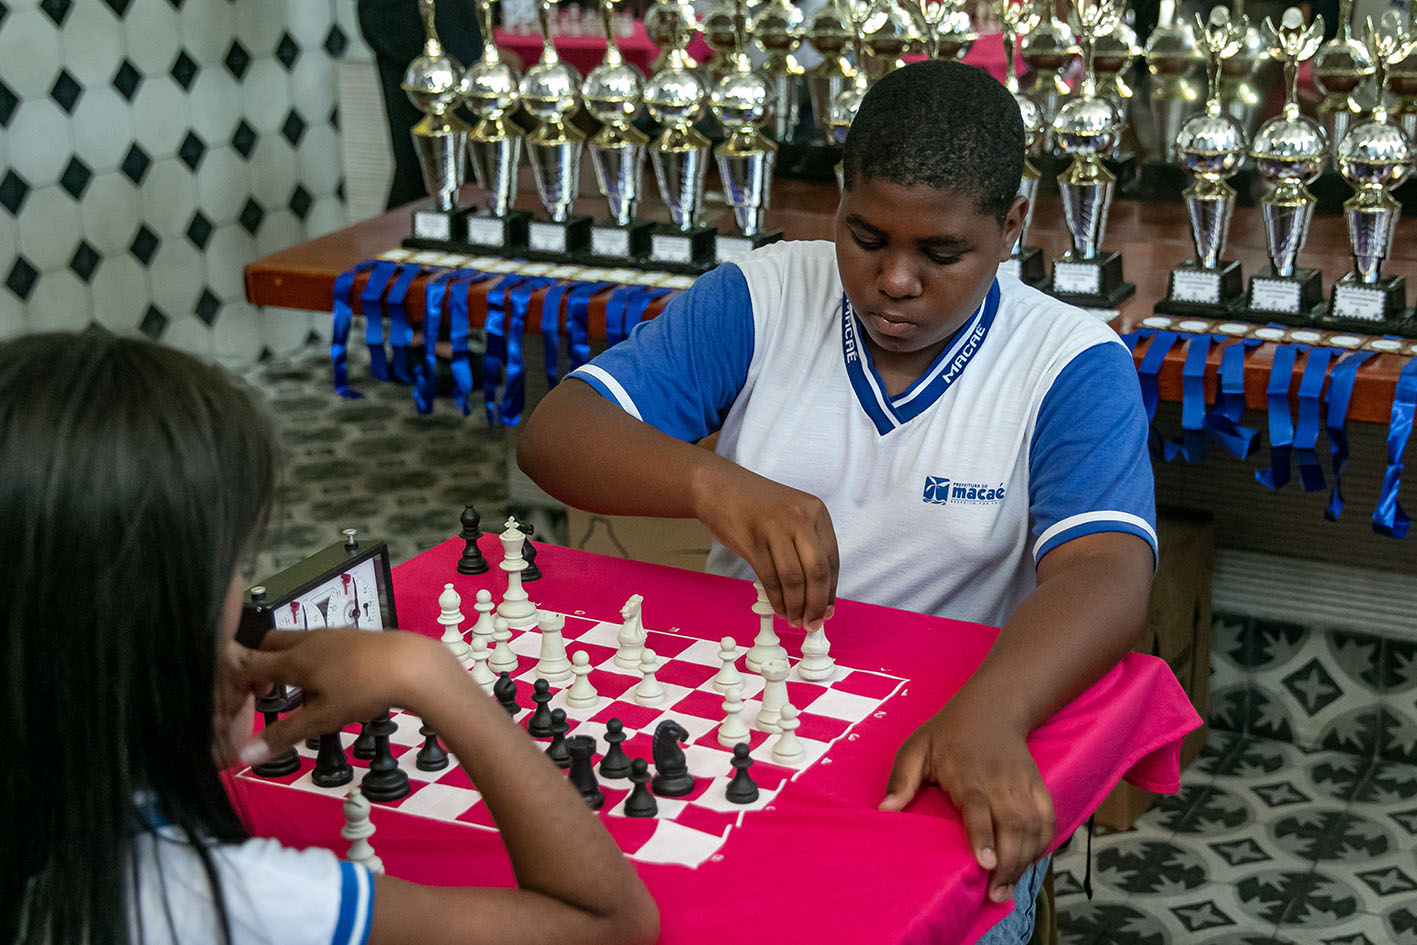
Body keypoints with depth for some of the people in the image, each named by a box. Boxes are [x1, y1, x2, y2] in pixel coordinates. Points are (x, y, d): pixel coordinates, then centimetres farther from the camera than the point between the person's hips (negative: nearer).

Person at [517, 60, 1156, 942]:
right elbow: (555, 433, -6)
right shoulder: (764, 299, 1)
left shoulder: (1073, 366, -6)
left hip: (936, 748, -1)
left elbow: (1105, 574, -21)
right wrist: (710, 484, -28)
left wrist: (988, 715, -43)